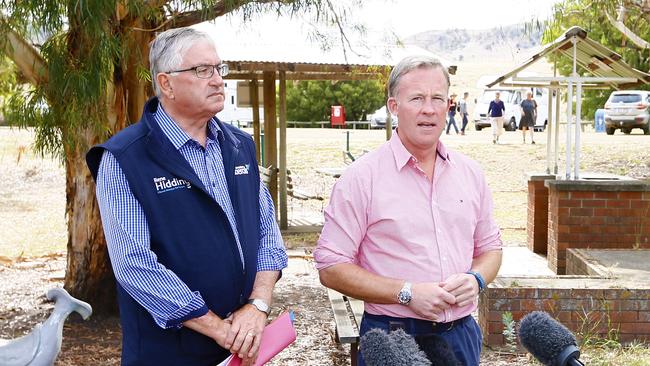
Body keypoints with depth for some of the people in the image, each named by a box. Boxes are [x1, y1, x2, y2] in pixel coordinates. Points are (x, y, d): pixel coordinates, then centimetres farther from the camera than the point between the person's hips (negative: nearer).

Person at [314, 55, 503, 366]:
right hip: (391, 339, -4)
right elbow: (331, 268, -12)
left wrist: (476, 278, -7)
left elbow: (490, 247, 16)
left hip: (462, 334, 5)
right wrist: (406, 293, -19)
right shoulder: (361, 177, -10)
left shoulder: (470, 173, 6)